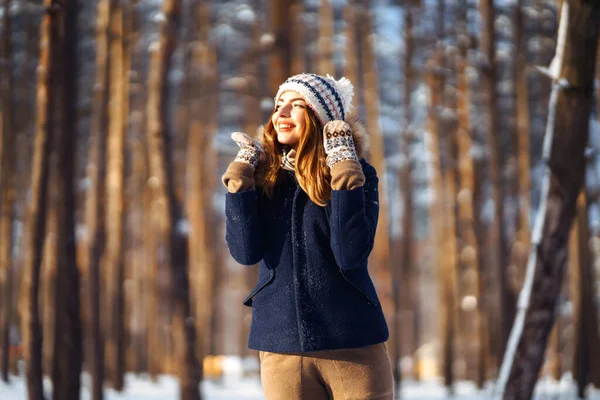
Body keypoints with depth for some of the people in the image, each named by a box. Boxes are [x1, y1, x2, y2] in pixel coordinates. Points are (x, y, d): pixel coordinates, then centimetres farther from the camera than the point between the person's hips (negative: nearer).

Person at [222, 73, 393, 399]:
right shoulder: (264, 177, 5)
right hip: (281, 347, 2)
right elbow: (245, 251, -8)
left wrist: (344, 174, -18)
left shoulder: (357, 174, -3)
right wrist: (240, 175, -10)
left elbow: (350, 255, -16)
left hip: (352, 344, -2)